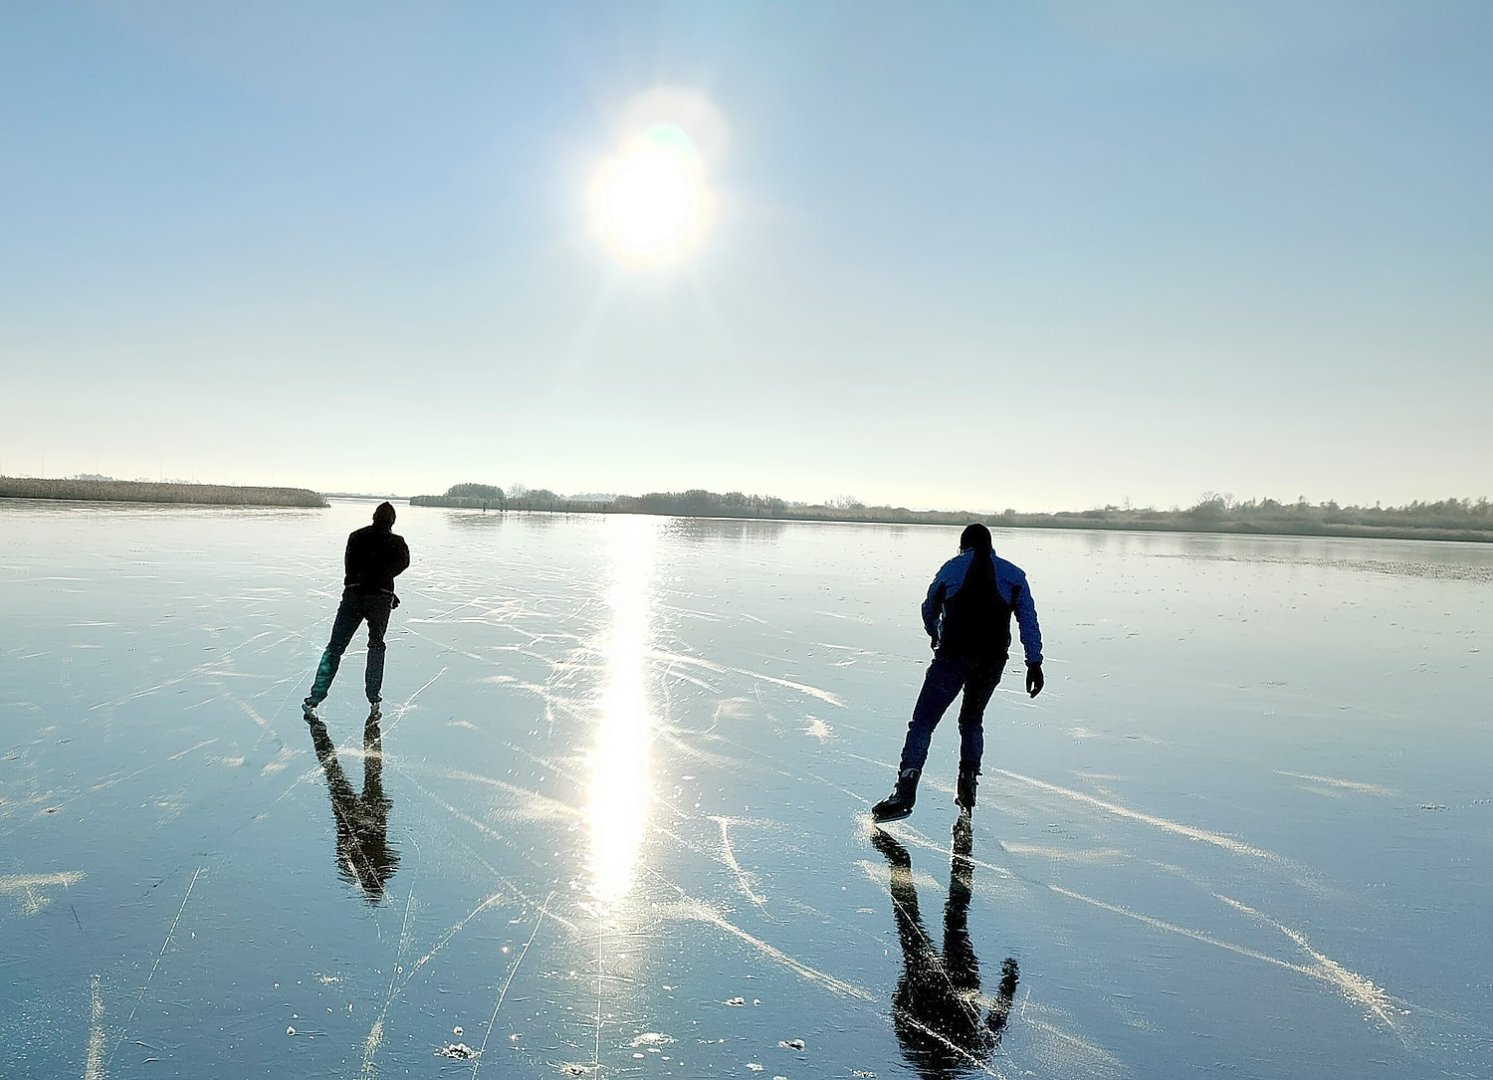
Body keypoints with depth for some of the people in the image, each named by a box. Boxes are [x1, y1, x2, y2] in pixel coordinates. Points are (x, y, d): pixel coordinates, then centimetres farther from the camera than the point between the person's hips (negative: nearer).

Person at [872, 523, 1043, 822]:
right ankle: (967, 786, 15)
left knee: (923, 722, -2)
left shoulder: (951, 568, 12)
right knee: (972, 720, 24)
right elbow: (1029, 620, 4)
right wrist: (1034, 663, 0)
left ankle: (905, 793, -14)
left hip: (953, 655, -3)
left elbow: (929, 610, 25)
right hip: (993, 660, 3)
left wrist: (935, 634, 44)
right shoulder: (1013, 575, 14)